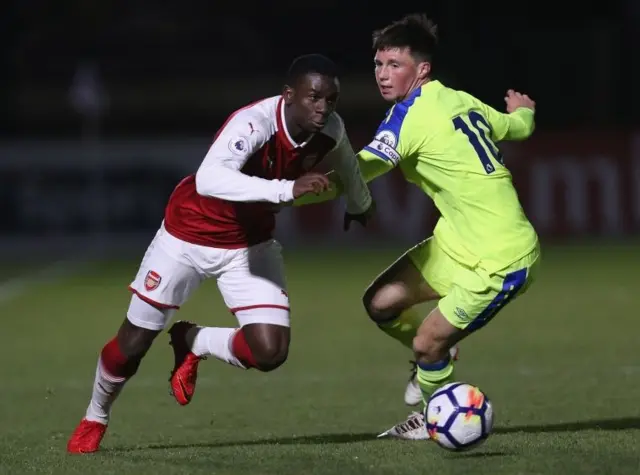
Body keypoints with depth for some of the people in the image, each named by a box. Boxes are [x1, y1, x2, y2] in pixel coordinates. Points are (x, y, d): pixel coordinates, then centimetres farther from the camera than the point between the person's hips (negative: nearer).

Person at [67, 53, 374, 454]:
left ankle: (194, 343, 18)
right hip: (189, 235, -5)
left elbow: (346, 163, 11)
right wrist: (287, 189, -62)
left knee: (270, 352, -13)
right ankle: (95, 419, 36)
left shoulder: (330, 131, -16)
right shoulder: (255, 123, -36)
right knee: (134, 342, 5)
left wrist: (360, 203, 31)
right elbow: (208, 179, -53)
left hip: (250, 245, 5)